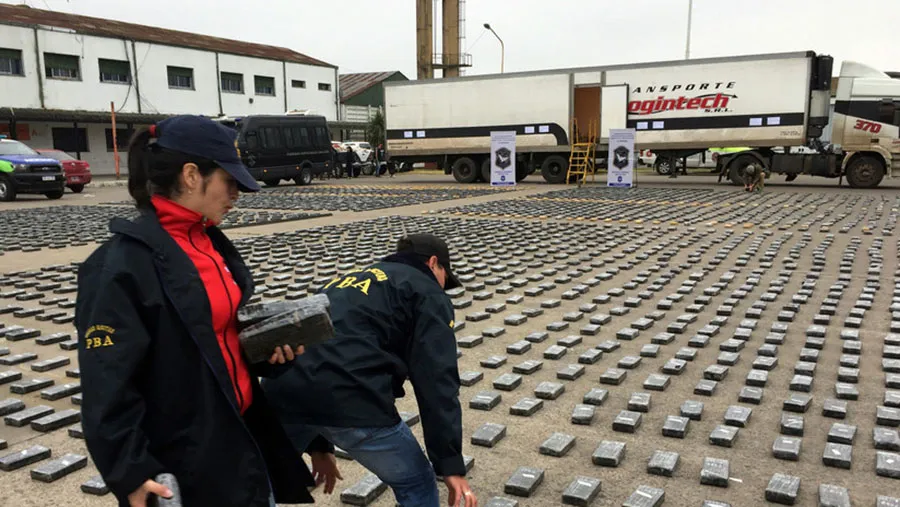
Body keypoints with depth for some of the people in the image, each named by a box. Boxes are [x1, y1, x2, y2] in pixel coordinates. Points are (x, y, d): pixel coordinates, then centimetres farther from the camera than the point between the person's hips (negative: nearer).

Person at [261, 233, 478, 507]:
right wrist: (451, 464, 2)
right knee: (417, 485, 18)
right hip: (349, 398, -6)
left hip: (282, 391, 7)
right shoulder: (427, 293, 13)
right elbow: (436, 382, 0)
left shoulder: (349, 280, 32)